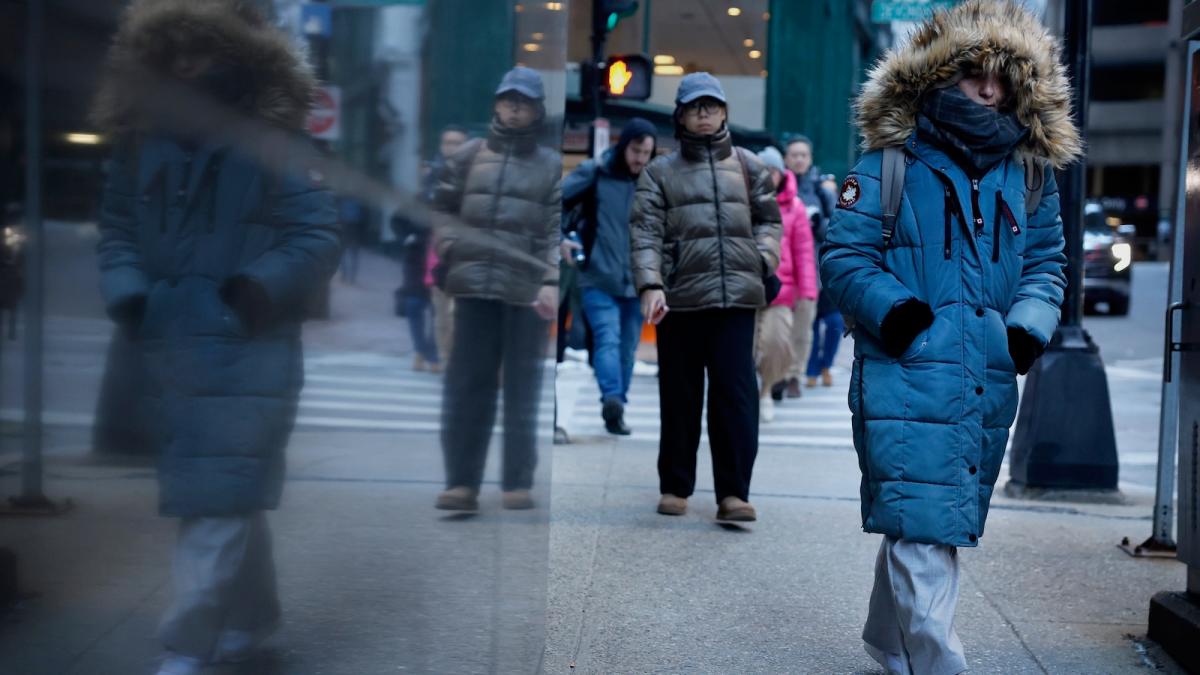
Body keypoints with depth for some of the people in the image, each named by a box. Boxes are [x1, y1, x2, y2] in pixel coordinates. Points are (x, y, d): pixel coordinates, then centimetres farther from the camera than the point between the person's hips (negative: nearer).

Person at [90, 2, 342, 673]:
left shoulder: (271, 144, -8)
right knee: (229, 494, 19)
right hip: (169, 351, 6)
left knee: (220, 503, -5)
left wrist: (262, 287, -24)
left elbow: (320, 237, -9)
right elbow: (118, 228, 14)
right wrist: (126, 292, -4)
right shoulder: (141, 143, 7)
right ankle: (253, 612, 36)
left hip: (248, 354, -5)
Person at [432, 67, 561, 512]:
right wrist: (450, 244, -3)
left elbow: (558, 230, 1)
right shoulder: (469, 156, 14)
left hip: (527, 291, -2)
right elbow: (444, 210, 16)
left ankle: (518, 483, 8)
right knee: (466, 387, 2)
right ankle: (461, 482, 6)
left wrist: (551, 282, -11)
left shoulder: (552, 165, 8)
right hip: (474, 286, 2)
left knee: (522, 391, 2)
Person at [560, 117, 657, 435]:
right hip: (599, 278, -3)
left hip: (637, 282, 3)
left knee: (627, 348, 9)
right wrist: (561, 239, -11)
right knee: (608, 338, -18)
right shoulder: (595, 173, -3)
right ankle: (613, 400, -32)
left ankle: (616, 408, 20)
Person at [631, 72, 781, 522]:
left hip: (737, 294, 1)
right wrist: (650, 285, -14)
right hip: (680, 296, 0)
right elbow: (646, 232, -1)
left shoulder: (747, 165, 14)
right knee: (680, 396, 7)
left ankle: (733, 493, -5)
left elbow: (768, 218, 19)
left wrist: (764, 256, 0)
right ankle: (675, 486, 19)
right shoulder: (661, 172, 8)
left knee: (736, 392, -6)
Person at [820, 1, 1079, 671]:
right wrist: (889, 308, -19)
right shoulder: (892, 163, -3)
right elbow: (844, 253, -2)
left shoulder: (1031, 174, 10)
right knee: (924, 529, -11)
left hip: (989, 387, 5)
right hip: (908, 377, -5)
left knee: (924, 526, 18)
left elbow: (1046, 262, 16)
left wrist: (1032, 324, -2)